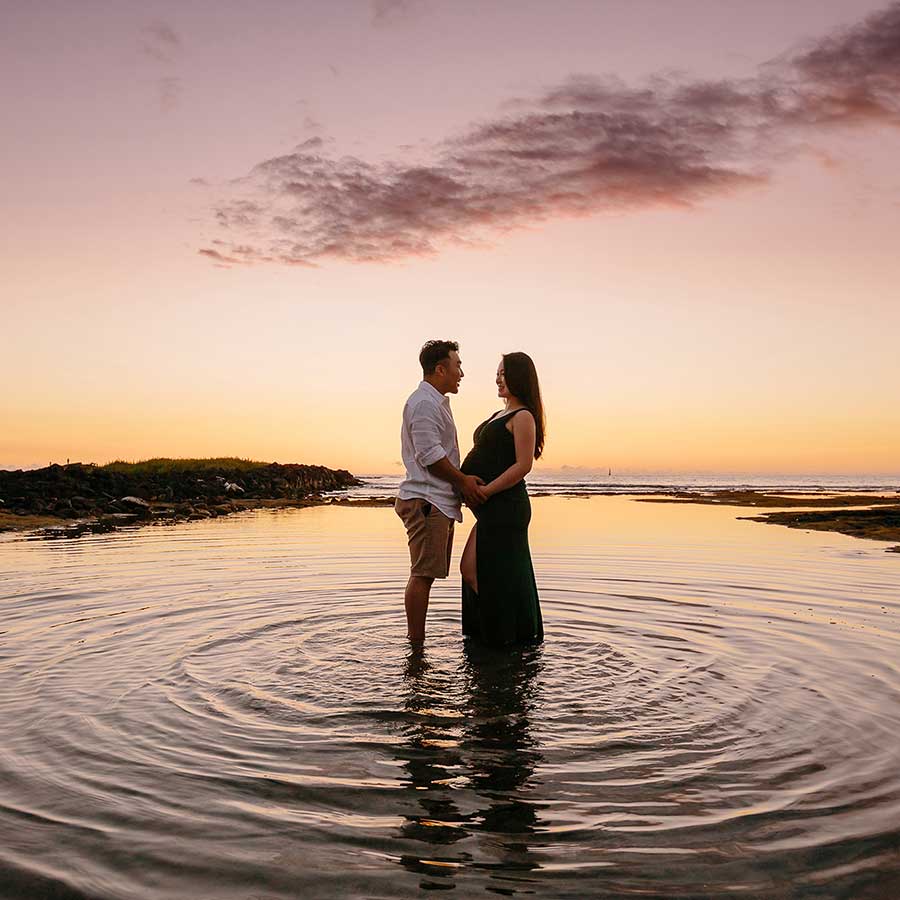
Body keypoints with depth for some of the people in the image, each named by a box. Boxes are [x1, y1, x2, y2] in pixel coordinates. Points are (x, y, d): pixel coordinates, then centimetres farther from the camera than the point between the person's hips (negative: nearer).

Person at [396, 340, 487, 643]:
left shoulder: (436, 402, 23)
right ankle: (415, 643, -6)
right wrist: (463, 480, -9)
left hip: (437, 501, 11)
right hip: (426, 501, -11)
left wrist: (463, 482, 14)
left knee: (425, 573, 11)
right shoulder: (424, 403, -12)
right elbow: (429, 454, -18)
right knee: (422, 574, -9)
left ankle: (415, 640, 17)